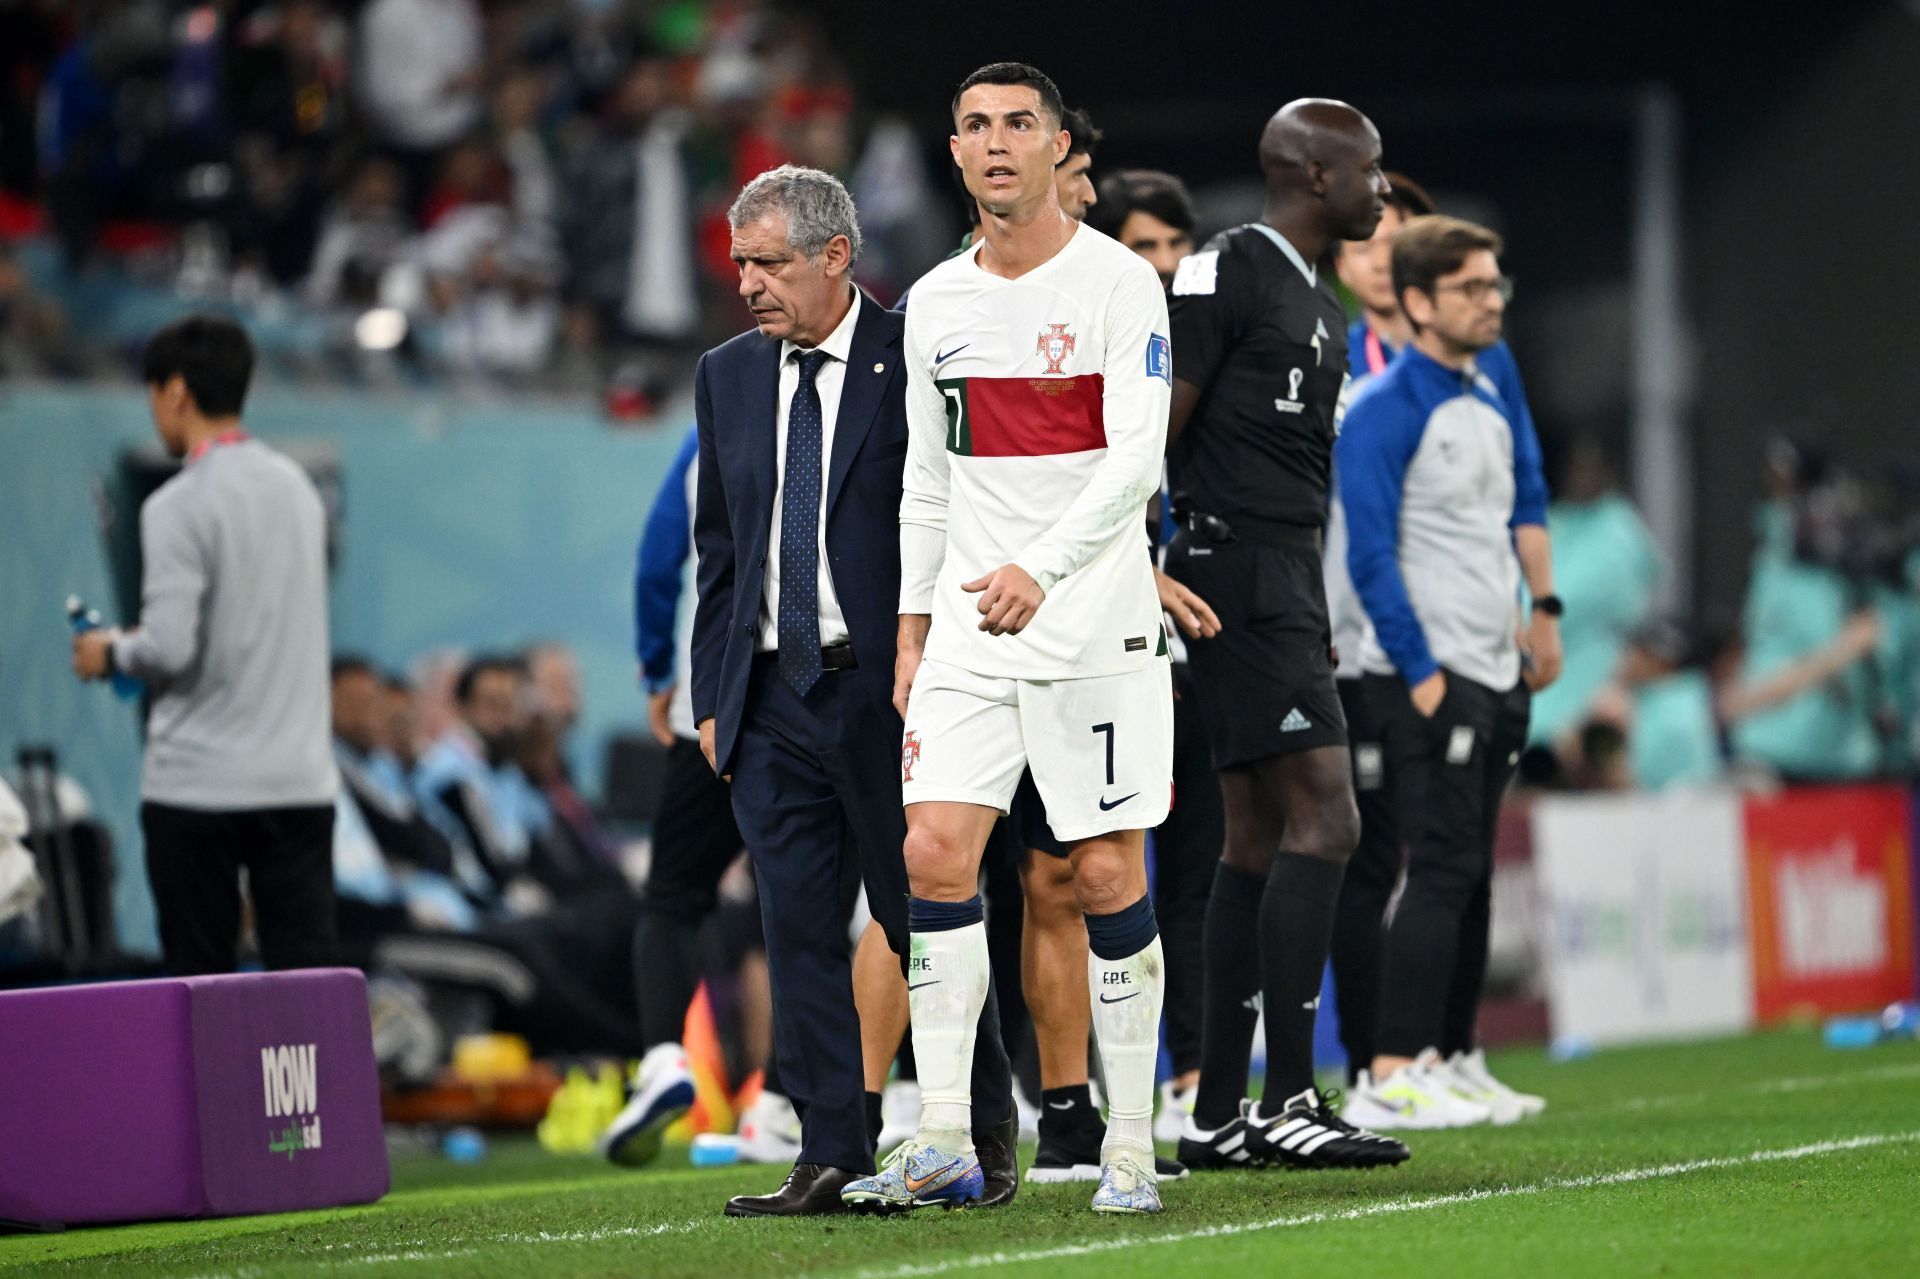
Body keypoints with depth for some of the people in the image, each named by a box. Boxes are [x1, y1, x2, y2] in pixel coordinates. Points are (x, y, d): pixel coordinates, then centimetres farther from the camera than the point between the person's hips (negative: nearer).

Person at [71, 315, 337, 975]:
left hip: (198, 787, -5)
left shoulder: (177, 506, -12)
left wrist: (111, 653, 1)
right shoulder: (298, 487, 9)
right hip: (300, 782, 5)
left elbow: (168, 648, -19)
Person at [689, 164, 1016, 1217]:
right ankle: (832, 1158, 4)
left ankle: (984, 1136, 17)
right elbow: (719, 549, 17)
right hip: (771, 696, 5)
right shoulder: (728, 377, 13)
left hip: (888, 692, -5)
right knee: (798, 930, 2)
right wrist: (712, 697, 10)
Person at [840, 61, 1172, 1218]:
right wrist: (912, 634, 14)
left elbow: (1135, 461, -13)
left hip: (1093, 621, -4)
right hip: (970, 625, 5)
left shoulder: (1118, 284, -4)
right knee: (936, 852, -8)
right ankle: (944, 1146, -6)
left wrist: (1041, 569, -25)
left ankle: (1131, 1150, 5)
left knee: (1109, 874, -3)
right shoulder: (936, 302, 13)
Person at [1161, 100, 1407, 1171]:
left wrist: (1317, 622, 23)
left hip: (1288, 579, 10)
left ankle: (1217, 1114, 11)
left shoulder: (1323, 308, 20)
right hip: (1237, 569, -10)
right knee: (1324, 817, -15)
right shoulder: (1226, 271, -10)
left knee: (1261, 838, 9)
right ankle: (1288, 1101, -15)